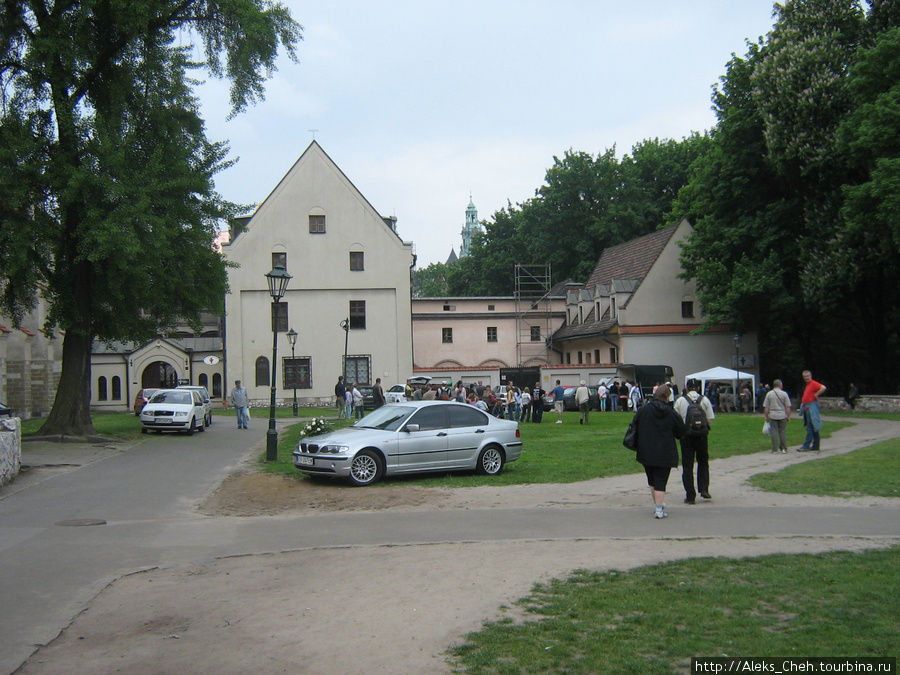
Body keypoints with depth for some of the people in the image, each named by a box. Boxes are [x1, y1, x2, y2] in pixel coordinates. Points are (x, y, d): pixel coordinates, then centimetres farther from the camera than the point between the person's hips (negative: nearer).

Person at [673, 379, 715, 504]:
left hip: (686, 436, -1)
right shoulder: (705, 400, -1)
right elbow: (710, 420, -2)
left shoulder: (680, 400, -2)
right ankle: (704, 489, 7)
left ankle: (690, 496, 5)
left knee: (687, 466, 5)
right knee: (703, 462, 20)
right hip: (702, 436, 1)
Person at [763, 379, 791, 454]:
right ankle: (783, 448, 10)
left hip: (773, 416, 0)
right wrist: (788, 416, 6)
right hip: (782, 415, 0)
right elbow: (788, 406, -2)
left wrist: (766, 416, 10)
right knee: (783, 432, 7)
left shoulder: (769, 394, 1)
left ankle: (774, 450, 0)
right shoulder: (784, 394, -2)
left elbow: (766, 407, 1)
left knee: (774, 432, 1)